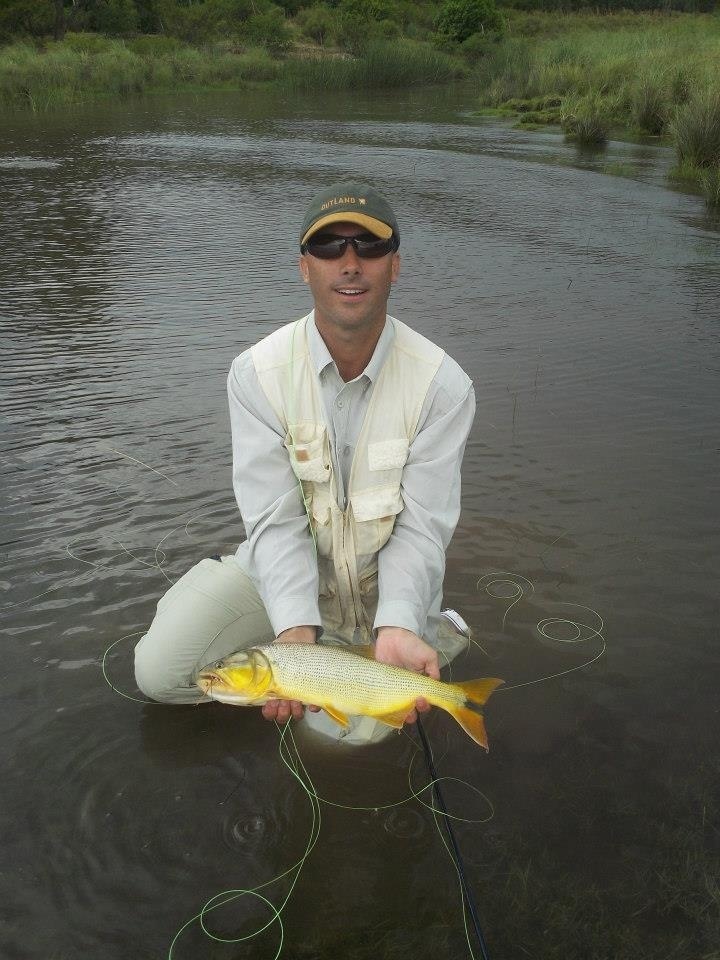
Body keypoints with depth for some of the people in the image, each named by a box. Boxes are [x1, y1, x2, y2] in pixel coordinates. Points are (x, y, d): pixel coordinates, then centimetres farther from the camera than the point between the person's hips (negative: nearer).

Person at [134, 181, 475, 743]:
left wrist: (396, 628, -36)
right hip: (281, 568, 1)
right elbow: (275, 519, -20)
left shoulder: (442, 384, -18)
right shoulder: (259, 372, -15)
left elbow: (421, 528, -18)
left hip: (383, 578, -1)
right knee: (160, 670, -14)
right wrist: (295, 631, -35)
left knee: (348, 730, -15)